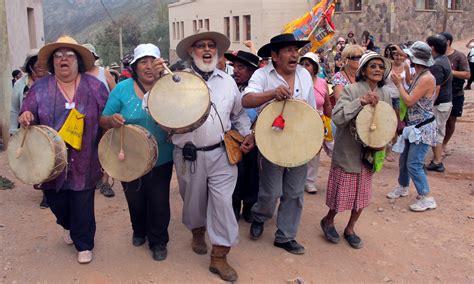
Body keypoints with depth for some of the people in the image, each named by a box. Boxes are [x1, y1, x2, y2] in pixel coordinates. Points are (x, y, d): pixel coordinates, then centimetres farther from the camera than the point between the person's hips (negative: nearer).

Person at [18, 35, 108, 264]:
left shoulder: (95, 87, 0)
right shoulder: (40, 88, 3)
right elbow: (27, 114, 3)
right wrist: (26, 117, -19)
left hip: (83, 162, -2)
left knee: (83, 207, 4)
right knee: (56, 202, 16)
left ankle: (84, 245, 26)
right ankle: (68, 226, 49)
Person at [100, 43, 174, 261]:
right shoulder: (123, 88, -6)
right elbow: (103, 120, -3)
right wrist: (112, 120, -26)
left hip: (161, 159, -1)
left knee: (159, 201, 6)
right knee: (135, 200, 19)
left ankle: (158, 241, 31)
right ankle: (139, 231, 48)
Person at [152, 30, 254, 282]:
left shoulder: (227, 81, 10)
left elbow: (239, 113, 20)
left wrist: (246, 134, 7)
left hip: (222, 154, 1)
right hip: (189, 155, -1)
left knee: (223, 202, -3)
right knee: (193, 200, 16)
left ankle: (220, 257, 10)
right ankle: (197, 232, 47)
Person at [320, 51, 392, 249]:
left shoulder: (385, 95, 4)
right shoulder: (351, 90, -13)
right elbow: (337, 117, -25)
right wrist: (361, 102, -33)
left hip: (369, 152, 5)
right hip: (348, 150, -5)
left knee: (363, 192, 13)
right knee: (343, 190, 2)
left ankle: (350, 228, 33)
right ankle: (328, 220, 31)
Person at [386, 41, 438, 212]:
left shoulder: (427, 78, -22)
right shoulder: (418, 75, 7)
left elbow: (409, 101, -21)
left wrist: (399, 83, -13)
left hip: (423, 128, -9)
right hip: (414, 126, 9)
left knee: (414, 164, -8)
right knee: (404, 159, 19)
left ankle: (426, 198, 3)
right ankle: (402, 187, 38)